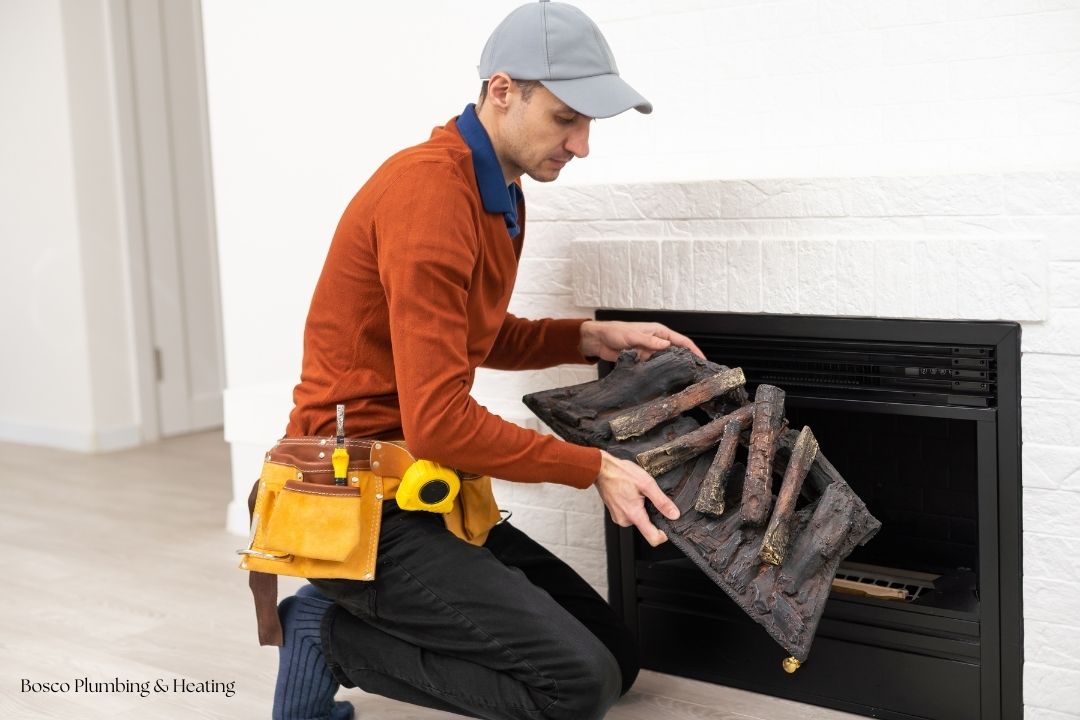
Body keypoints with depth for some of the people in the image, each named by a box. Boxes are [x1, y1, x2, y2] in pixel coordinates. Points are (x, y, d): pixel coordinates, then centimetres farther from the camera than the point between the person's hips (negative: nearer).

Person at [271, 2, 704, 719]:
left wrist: (591, 337, 8)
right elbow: (437, 422, -24)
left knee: (616, 658, 9)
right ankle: (334, 635, -2)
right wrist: (594, 466, -16)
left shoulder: (502, 191, 9)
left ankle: (355, 616, 10)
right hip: (364, 501, -10)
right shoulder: (430, 189, -21)